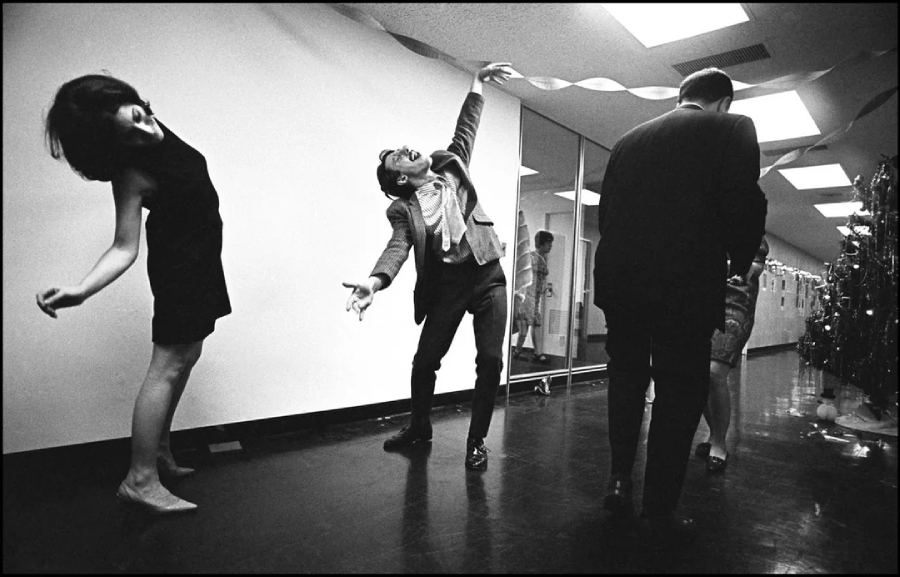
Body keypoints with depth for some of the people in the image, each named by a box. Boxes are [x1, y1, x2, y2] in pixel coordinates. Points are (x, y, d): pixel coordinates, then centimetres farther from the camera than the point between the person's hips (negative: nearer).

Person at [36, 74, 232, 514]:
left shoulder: (148, 130, -5)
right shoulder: (132, 172, -26)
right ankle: (140, 480, 3)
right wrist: (81, 290, -41)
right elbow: (125, 248, -29)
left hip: (197, 255, 8)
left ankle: (160, 452, 27)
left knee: (185, 357, 13)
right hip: (181, 263, -8)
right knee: (169, 366, -6)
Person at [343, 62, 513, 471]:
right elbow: (398, 247, -16)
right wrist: (375, 281, -35)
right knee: (425, 360, 4)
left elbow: (465, 131, 12)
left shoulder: (450, 168, 10)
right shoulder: (403, 210, -1)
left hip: (487, 275, 1)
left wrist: (477, 83, 5)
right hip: (446, 283, -1)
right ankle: (419, 427, 29)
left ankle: (476, 441, 9)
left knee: (490, 360, -6)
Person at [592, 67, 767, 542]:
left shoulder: (628, 139, 13)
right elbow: (743, 204, -11)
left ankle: (619, 480, 20)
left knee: (626, 375, 20)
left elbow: (605, 209, 10)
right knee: (679, 391, 7)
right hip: (686, 284, -4)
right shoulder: (732, 128, 2)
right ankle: (658, 512, 15)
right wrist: (738, 263, 6)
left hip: (618, 277, 4)